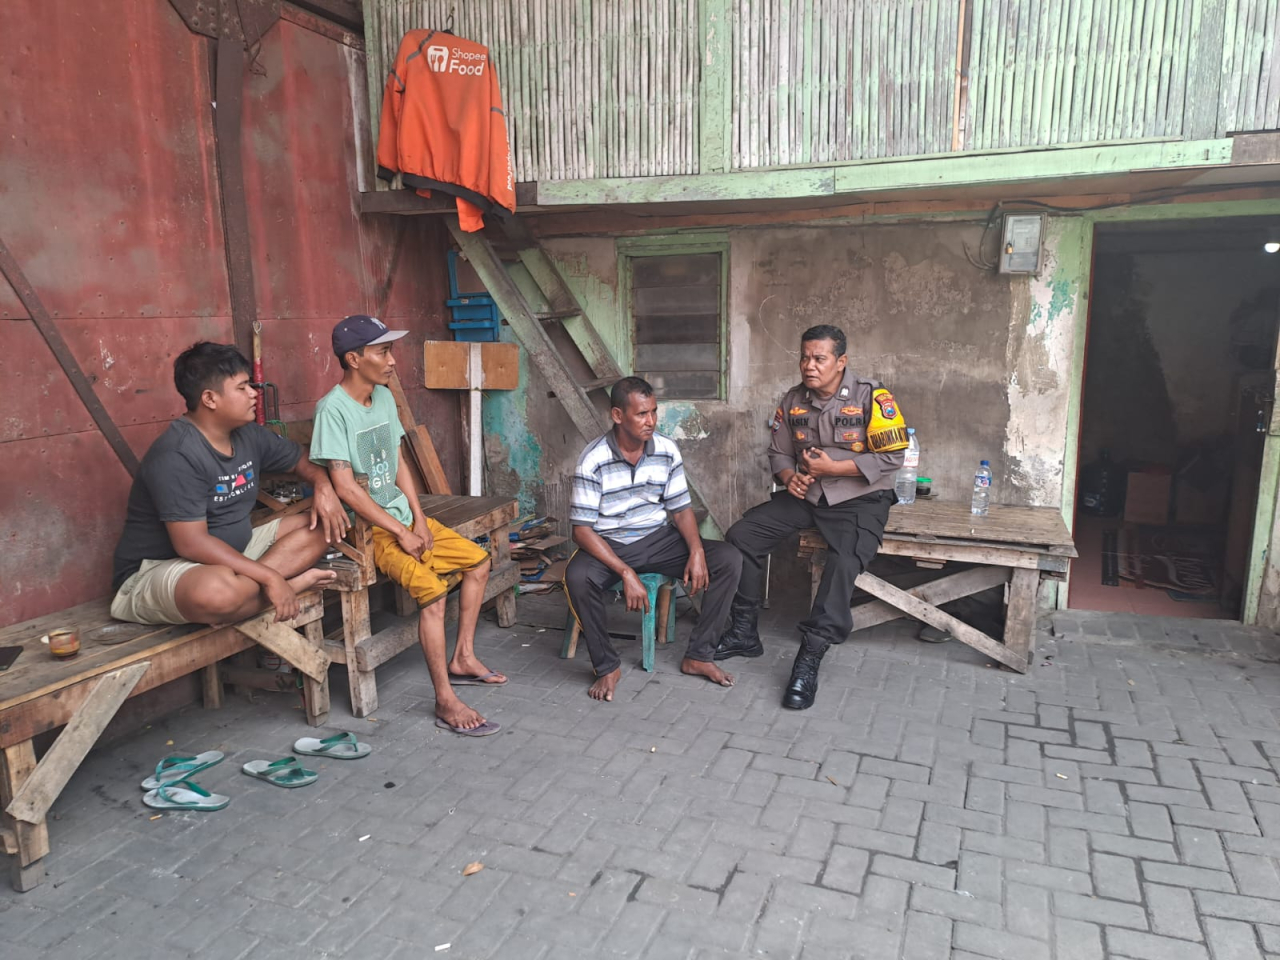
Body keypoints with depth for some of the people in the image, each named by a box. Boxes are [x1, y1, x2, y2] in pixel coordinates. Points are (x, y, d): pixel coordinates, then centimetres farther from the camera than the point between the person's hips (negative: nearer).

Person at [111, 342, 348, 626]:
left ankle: (244, 585, -16)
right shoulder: (177, 456, -24)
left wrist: (323, 485, -6)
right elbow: (192, 544, -30)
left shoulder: (248, 435, 1)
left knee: (323, 524, -1)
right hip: (160, 570, -9)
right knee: (219, 590, -43)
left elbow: (302, 460, 18)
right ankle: (289, 583, -15)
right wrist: (269, 577, -31)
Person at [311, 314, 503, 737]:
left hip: (403, 515, 9)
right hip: (368, 528, -9)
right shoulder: (333, 409, -18)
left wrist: (419, 518, -1)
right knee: (432, 588, -26)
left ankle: (462, 658, 17)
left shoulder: (384, 397, 7)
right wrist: (400, 532, -18)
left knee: (477, 560, 7)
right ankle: (446, 702, -17)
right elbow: (345, 486, -21)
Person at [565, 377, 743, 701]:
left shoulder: (667, 450, -4)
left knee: (729, 559, -15)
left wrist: (696, 551, -16)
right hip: (609, 545, -4)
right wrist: (626, 573, -28)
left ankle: (698, 655, -3)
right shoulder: (593, 460, -16)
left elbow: (681, 508, 4)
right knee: (577, 577, -37)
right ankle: (607, 666, -13)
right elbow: (582, 529, -17)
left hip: (659, 540, 4)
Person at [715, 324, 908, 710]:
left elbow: (891, 457, -14)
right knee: (741, 535, -11)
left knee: (844, 562, -34)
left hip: (859, 500, -5)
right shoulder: (793, 401, 5)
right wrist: (790, 477, -11)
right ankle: (744, 632, 0)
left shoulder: (871, 396, -11)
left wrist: (832, 467, -18)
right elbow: (779, 453, 12)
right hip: (805, 495, 5)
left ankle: (809, 658, -28)